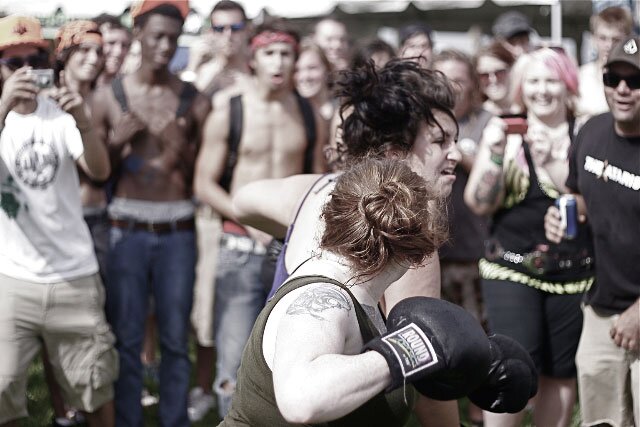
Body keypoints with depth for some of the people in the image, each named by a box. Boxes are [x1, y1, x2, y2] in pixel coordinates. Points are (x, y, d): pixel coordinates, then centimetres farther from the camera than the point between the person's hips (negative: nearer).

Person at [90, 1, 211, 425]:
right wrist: (116, 142, -12)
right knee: (127, 338, 5)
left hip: (177, 230, 0)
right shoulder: (109, 96, 2)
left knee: (176, 338, 7)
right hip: (127, 228, 0)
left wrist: (181, 148, -13)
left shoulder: (195, 101, 1)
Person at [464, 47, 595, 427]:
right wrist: (496, 154, -16)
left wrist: (550, 160, -18)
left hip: (574, 271, 1)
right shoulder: (504, 132, 1)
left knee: (562, 370, 8)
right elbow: (479, 204, -1)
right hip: (511, 267, -1)